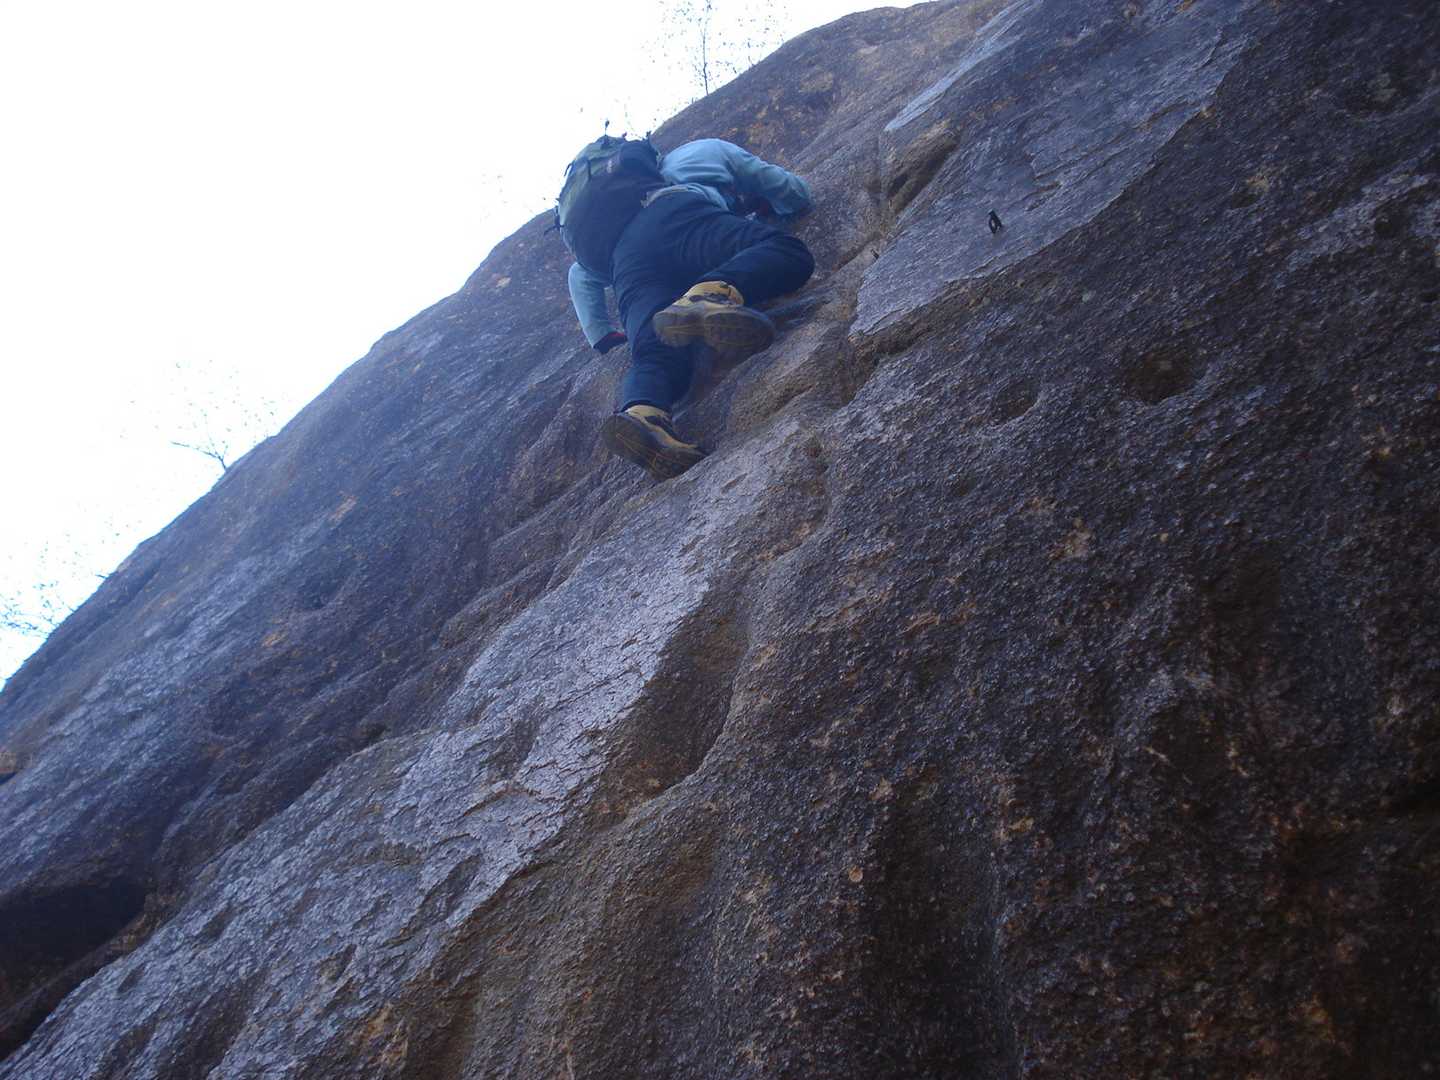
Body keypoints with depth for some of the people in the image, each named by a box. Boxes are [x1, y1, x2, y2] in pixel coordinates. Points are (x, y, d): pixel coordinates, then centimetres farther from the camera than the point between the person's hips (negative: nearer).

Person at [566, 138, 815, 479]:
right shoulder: (714, 150, 39)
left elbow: (582, 273, 40)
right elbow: (797, 194, 39)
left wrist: (600, 334, 39)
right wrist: (771, 210, 60)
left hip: (628, 262, 4)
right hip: (682, 215, -4)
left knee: (657, 355, -15)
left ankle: (640, 413, -51)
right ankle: (707, 296, -46)